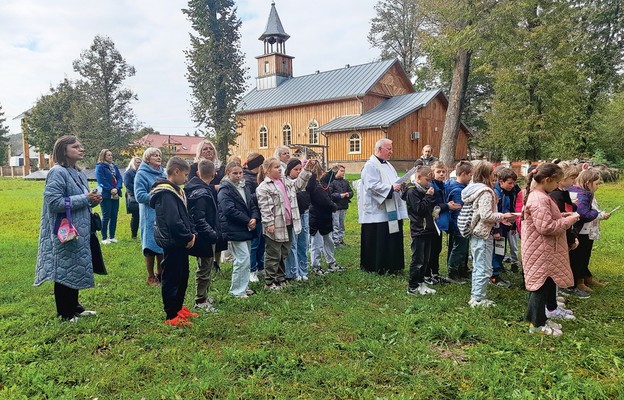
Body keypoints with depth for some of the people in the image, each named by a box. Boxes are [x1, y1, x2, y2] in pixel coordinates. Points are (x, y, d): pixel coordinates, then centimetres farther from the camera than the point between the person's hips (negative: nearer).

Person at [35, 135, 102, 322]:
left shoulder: (79, 173, 12)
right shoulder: (57, 172, -15)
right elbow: (54, 201, -22)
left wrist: (93, 200, -1)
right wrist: (85, 199, -20)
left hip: (79, 232, 9)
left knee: (76, 270, 17)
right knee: (64, 272, 1)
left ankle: (74, 307, 30)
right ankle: (65, 314, 14)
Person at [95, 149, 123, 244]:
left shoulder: (114, 166, 14)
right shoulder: (99, 167, -4)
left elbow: (120, 178, 6)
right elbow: (101, 181, -13)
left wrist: (116, 188, -11)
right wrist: (111, 190, -16)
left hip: (115, 195, 6)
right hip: (106, 195, -6)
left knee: (114, 216, 7)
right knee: (106, 217, -3)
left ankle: (112, 236, 16)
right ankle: (104, 238, 4)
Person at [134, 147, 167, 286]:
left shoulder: (163, 173, 10)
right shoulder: (142, 174, -9)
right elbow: (139, 196, -15)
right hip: (150, 216, -6)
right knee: (151, 247, 2)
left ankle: (160, 273, 29)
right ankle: (151, 277, 17)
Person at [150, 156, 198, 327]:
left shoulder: (176, 190, 12)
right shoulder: (166, 193, -20)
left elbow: (185, 215, 17)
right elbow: (173, 221, -26)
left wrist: (191, 233, 3)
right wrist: (188, 237, -16)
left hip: (181, 242, 10)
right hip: (172, 243, -10)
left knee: (182, 276, 20)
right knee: (171, 279, 0)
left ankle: (178, 307, 35)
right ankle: (172, 316, 10)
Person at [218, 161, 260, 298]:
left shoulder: (244, 187, 14)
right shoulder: (225, 190, -11)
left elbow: (252, 205, 14)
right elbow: (230, 210, -20)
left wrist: (254, 218, -7)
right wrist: (247, 221, -16)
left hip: (246, 229, 8)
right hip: (234, 230, -8)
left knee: (244, 259, 14)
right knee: (243, 259, -9)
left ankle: (243, 286, 26)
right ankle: (237, 290, 3)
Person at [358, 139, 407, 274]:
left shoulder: (388, 165, 19)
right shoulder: (371, 166, -11)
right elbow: (372, 186, -21)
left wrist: (400, 185, 3)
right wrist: (391, 188, -22)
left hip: (391, 210, 9)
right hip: (377, 211, -9)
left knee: (393, 238, 12)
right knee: (378, 241, -4)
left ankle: (393, 266, 22)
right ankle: (378, 267, 8)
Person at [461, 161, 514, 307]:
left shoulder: (474, 189, 11)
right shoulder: (486, 192, -18)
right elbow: (486, 215, -23)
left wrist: (499, 218, 12)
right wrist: (503, 216, -9)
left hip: (476, 233, 10)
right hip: (484, 234, -10)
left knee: (477, 267, 17)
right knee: (484, 269, -1)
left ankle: (475, 296, 25)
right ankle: (478, 299, 5)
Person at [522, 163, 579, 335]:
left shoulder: (539, 196, 9)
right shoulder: (539, 199, -25)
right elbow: (547, 227, -28)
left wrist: (562, 216, 8)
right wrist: (570, 219, -16)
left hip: (546, 249, 11)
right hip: (540, 250, -11)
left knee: (550, 279, 26)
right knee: (541, 284, -1)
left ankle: (551, 308, 46)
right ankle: (537, 324, 9)